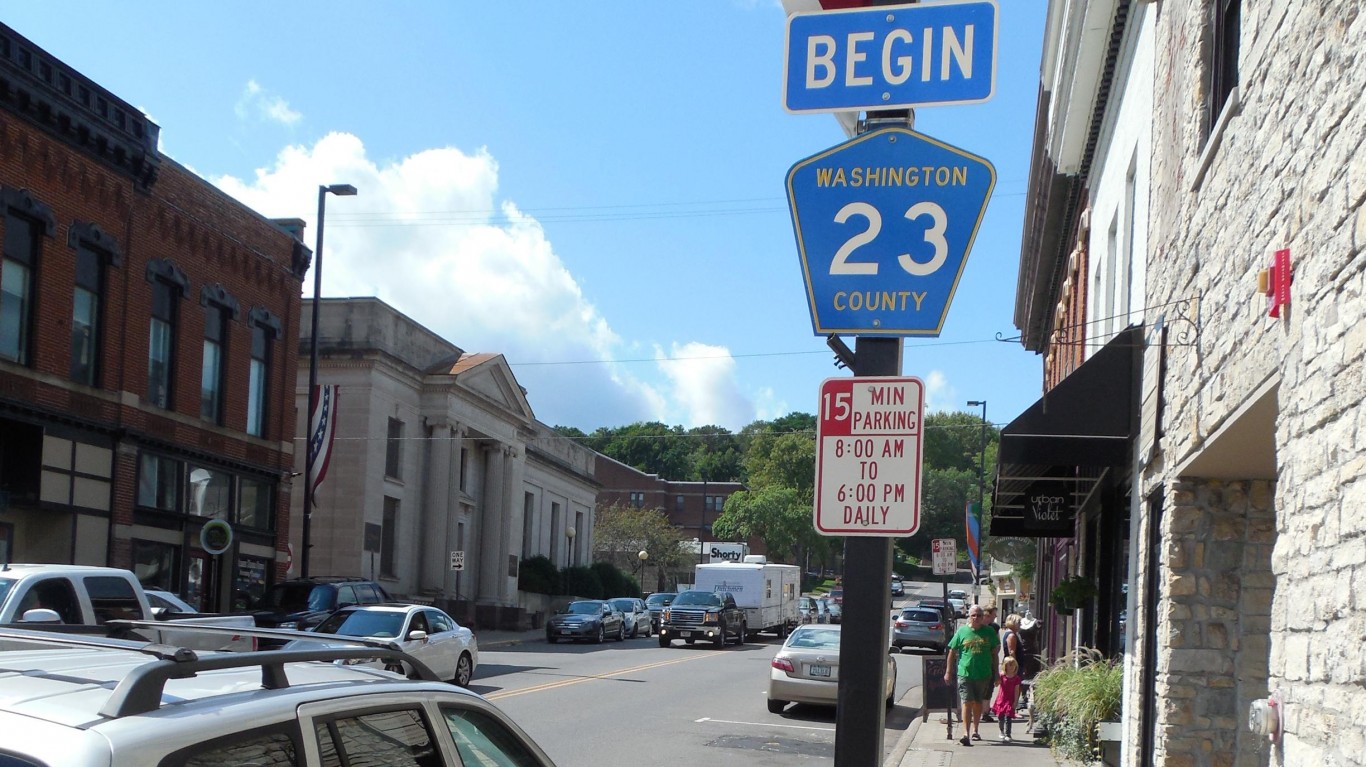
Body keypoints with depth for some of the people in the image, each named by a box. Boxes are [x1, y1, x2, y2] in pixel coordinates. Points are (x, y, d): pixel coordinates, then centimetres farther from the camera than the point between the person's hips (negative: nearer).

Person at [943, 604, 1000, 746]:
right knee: (967, 702, -11)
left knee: (978, 703, 15)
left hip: (984, 674, 2)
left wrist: (996, 673, 11)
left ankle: (975, 730, 30)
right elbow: (952, 652, 6)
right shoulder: (962, 631, 1)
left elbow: (994, 653, 12)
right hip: (965, 673, -2)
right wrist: (948, 672, 4)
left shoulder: (989, 632, 5)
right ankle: (966, 733, -16)